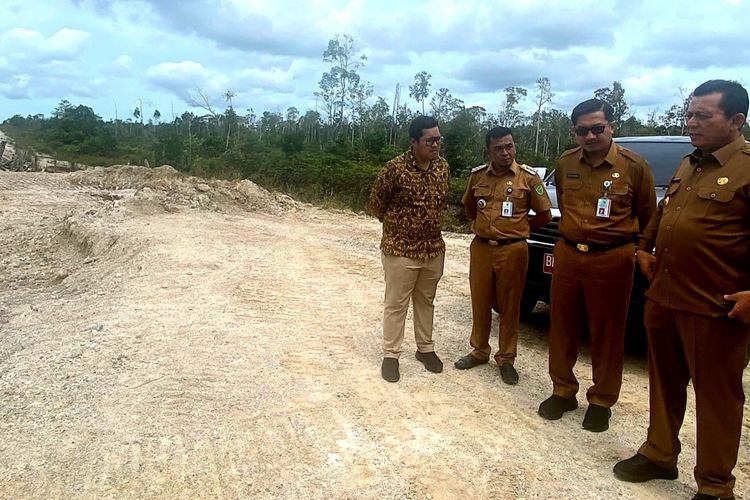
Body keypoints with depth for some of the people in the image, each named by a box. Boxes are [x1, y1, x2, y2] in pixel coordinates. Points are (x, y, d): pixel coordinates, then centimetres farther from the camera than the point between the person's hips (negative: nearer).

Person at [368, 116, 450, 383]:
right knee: (396, 305, 6)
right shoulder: (396, 168, -17)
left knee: (426, 301, 18)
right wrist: (398, 224, 6)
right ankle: (391, 354, 19)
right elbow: (376, 203, -5)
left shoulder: (443, 166, 1)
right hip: (400, 249, -5)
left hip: (434, 248, 5)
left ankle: (425, 348, 33)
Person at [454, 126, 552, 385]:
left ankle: (506, 359, 20)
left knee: (509, 306, 6)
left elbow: (545, 215, 3)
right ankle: (479, 351, 29)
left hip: (512, 250, -3)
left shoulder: (528, 177, -5)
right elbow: (468, 207, 21)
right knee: (480, 303, 12)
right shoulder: (477, 176, 4)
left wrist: (516, 230, 7)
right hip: (481, 248, 3)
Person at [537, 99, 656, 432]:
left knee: (607, 334, 6)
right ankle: (563, 391, 26)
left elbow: (647, 217, 5)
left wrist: (643, 251, 12)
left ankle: (601, 401, 22)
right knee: (562, 328, 10)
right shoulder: (565, 164, 5)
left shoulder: (634, 166, -7)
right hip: (567, 254, 4)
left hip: (612, 259, -4)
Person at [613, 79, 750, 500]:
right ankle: (659, 455, 35)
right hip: (663, 298, 8)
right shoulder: (688, 166, 14)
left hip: (714, 308, -7)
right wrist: (645, 249, 22)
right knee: (665, 384, 18)